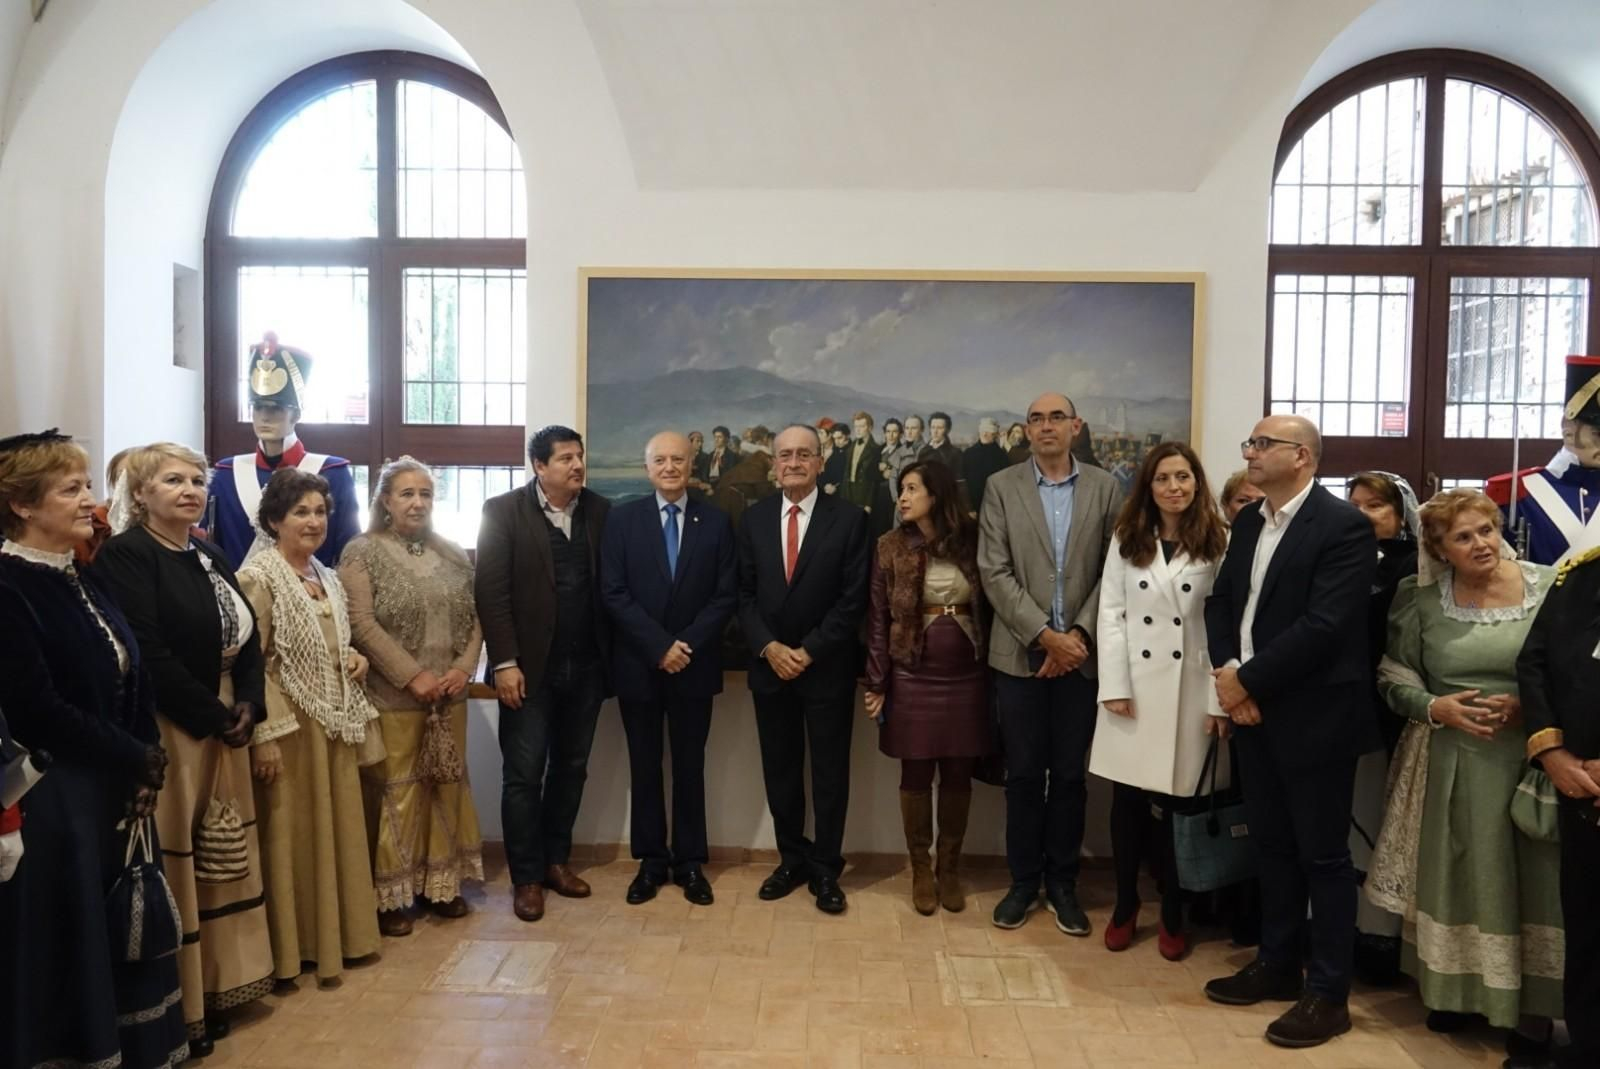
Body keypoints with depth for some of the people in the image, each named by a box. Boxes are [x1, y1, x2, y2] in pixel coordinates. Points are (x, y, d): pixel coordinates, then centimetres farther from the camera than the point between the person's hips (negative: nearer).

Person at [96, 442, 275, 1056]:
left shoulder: (211, 559, 13)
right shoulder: (124, 555, -12)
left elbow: (248, 640, 11)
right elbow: (148, 656, -21)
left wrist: (247, 707, -5)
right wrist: (214, 716, -16)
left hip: (223, 729, 8)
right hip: (166, 733, -8)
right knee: (175, 865, 1)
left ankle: (216, 986, 28)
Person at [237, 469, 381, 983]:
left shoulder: (327, 578, 11)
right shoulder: (259, 576, -12)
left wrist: (354, 658, 1)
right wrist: (264, 735, -21)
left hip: (335, 724, 8)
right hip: (288, 726, -8)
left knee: (336, 830, 15)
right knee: (292, 835, 3)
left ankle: (334, 935, 28)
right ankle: (292, 947, 16)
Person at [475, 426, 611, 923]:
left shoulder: (600, 510, 4)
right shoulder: (503, 511, -5)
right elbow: (491, 592, -9)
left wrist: (613, 655, -1)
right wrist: (505, 663, -14)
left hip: (585, 665, 4)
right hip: (531, 666, -3)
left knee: (571, 767, 14)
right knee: (523, 773, 4)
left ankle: (557, 859, 29)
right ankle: (527, 876, 16)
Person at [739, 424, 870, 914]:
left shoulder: (849, 519, -5)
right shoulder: (754, 518, 5)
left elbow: (853, 598, -9)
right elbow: (744, 593, 4)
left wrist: (809, 651, -13)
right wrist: (768, 647, -10)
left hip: (827, 667, -3)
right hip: (769, 664, 3)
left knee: (830, 771, 6)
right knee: (779, 770, 11)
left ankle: (825, 869, 20)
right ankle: (792, 859, 26)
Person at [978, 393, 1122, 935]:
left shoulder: (1104, 488, 4)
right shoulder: (1002, 486, 1)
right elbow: (994, 572, -6)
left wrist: (1079, 635, -11)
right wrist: (1045, 635, -13)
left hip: (1081, 653, 1)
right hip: (1020, 654, -1)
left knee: (1070, 775, 9)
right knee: (1023, 774, 8)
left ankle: (1062, 882, 24)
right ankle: (1023, 881, 22)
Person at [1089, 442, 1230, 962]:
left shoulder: (1218, 542, -1)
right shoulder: (1126, 539, 6)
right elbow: (1111, 613, 2)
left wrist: (1220, 699, -8)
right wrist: (1114, 685, -7)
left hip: (1190, 688, -2)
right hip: (1133, 683, 2)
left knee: (1176, 801, 6)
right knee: (1127, 800, 6)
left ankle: (1172, 915, 23)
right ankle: (1125, 905, 24)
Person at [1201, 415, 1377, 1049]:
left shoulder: (1344, 525, -15)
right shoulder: (1249, 521, 10)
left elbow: (1324, 625, -23)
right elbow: (1222, 600, 10)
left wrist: (1248, 679, -18)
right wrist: (1227, 672, -7)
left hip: (1313, 715, -7)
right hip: (1254, 711, 7)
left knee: (1322, 855, 5)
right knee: (1272, 846, 17)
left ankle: (1328, 993, 18)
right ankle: (1277, 965, 32)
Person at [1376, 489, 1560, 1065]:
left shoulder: (1550, 586, -5)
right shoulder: (1422, 601, -1)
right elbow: (1395, 677, 5)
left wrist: (1530, 708, -15)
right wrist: (1435, 708, -12)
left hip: (1536, 756, -1)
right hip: (1458, 763, 1)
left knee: (1532, 881, 5)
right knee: (1461, 879, 12)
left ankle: (1533, 1008, 19)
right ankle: (1459, 990, 30)